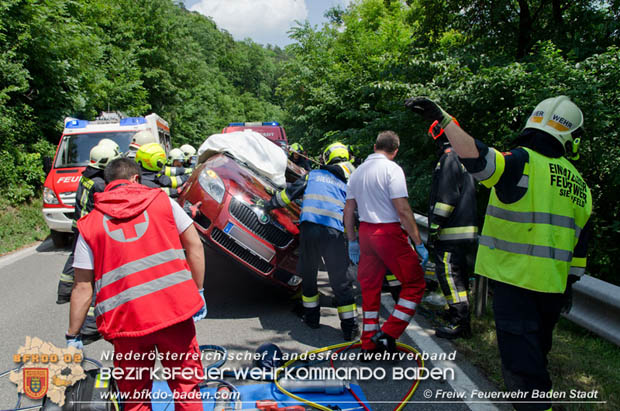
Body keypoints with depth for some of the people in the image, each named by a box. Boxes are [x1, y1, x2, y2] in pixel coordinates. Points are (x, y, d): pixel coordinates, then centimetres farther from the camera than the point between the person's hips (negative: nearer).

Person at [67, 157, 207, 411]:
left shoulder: (89, 224, 6)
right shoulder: (162, 201, 7)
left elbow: (83, 288, 3)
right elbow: (194, 245, 3)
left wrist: (72, 337, 12)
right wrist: (198, 292, 9)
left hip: (126, 320, 0)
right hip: (175, 309, 0)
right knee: (185, 384, 16)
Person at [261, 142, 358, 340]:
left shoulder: (313, 175, 16)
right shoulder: (348, 186, 18)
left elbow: (289, 193, 17)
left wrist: (269, 205, 30)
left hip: (309, 229, 0)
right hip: (333, 233, 0)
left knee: (308, 275, 19)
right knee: (340, 280, 5)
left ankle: (312, 316, 29)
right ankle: (350, 328, 7)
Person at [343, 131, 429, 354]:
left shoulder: (357, 172, 12)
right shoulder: (392, 169, -10)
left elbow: (348, 211, 13)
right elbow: (402, 211, -16)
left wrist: (352, 241, 21)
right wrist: (419, 244, -10)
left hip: (366, 231, 7)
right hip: (389, 233, -7)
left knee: (370, 285, 14)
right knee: (414, 283, 4)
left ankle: (369, 343, 20)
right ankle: (388, 334, -1)